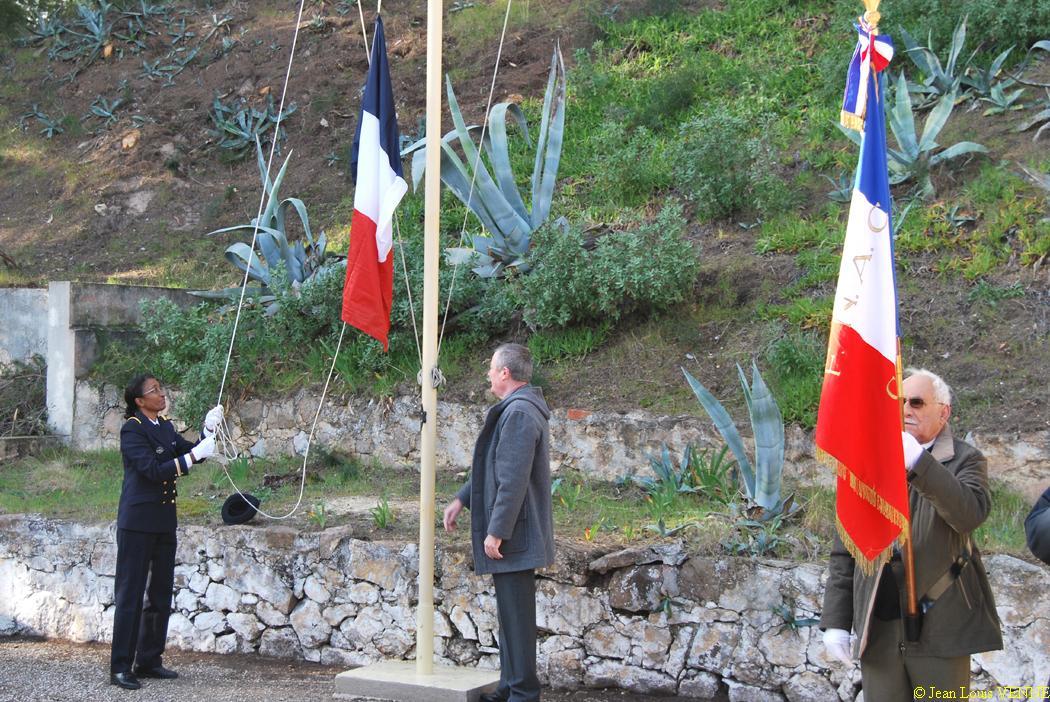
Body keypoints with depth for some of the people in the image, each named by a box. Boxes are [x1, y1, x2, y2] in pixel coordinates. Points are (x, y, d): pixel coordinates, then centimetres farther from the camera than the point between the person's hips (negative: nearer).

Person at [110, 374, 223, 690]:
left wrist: (208, 431, -5)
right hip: (138, 524, -8)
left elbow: (192, 453, 10)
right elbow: (153, 469, -21)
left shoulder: (166, 427, 11)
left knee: (161, 595, 11)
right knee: (130, 594, -5)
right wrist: (193, 456, -23)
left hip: (164, 522, 8)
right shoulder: (132, 429, -12)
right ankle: (120, 667, -1)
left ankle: (149, 661, 20)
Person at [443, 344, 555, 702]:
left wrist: (496, 531, -22)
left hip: (514, 534, -11)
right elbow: (494, 467, 24)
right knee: (510, 613, 16)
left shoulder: (518, 413, -19)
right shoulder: (521, 409, 16)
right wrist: (461, 499, 20)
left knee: (516, 615, -5)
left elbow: (513, 480, -24)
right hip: (517, 534, 11)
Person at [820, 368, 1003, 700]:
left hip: (938, 627, -2)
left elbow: (970, 515, -19)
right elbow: (844, 550, 12)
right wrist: (835, 620, 5)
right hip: (878, 628, 3)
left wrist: (919, 464, -29)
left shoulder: (965, 461, 4)